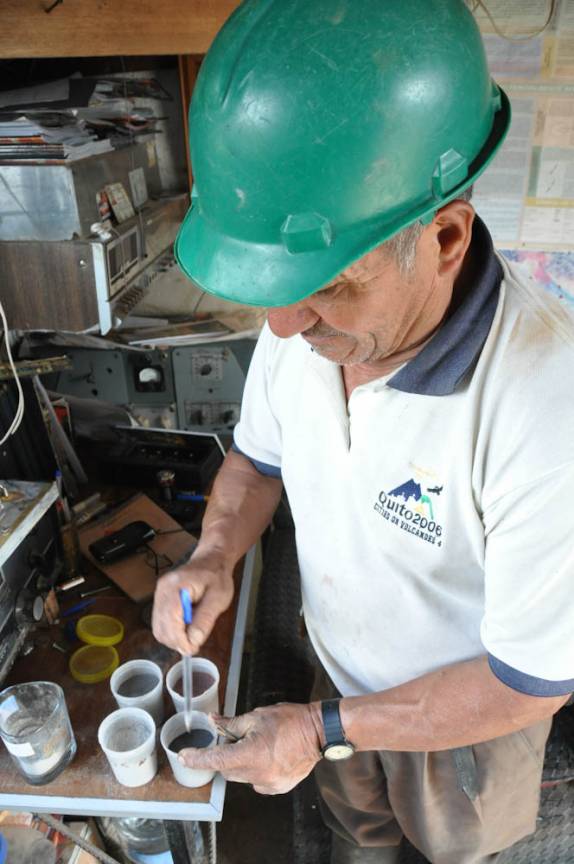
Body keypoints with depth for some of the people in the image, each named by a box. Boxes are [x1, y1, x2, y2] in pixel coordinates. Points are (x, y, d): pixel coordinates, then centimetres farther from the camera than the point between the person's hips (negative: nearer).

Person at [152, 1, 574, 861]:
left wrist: (325, 729, -24)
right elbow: (258, 456, -3)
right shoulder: (304, 325, -21)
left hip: (465, 713, -4)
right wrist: (213, 558, -21)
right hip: (340, 668, 5)